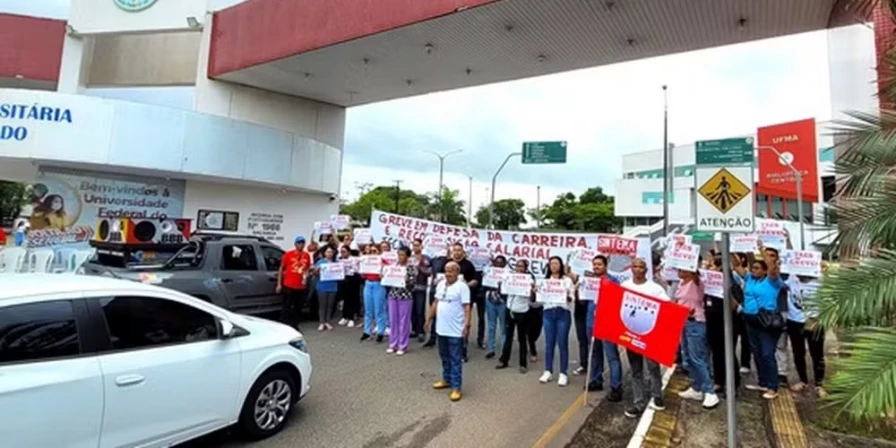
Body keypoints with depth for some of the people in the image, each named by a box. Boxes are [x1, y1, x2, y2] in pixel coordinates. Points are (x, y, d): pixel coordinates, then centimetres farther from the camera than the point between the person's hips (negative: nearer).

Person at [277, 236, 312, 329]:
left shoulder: (307, 256, 4)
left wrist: (306, 274, -2)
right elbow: (281, 269, 1)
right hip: (288, 286, -4)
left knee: (298, 308, 11)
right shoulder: (288, 254, -4)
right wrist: (279, 284, -2)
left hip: (301, 287, 4)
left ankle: (294, 325, 23)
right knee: (287, 308, 1)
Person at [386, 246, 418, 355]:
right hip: (393, 295, 5)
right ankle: (393, 344, 22)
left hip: (405, 296, -4)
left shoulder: (411, 267, -6)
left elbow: (412, 281, -12)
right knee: (393, 320, 10)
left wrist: (403, 278, -22)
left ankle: (403, 346, 15)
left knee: (404, 321, 4)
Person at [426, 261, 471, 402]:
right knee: (444, 357, 20)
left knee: (455, 360, 1)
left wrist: (467, 325, -21)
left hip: (456, 330, -7)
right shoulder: (441, 285, 8)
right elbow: (436, 303, 16)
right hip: (441, 328, 7)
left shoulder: (462, 286, -13)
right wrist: (429, 318, 16)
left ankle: (456, 387, 8)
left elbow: (466, 307, -15)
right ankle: (446, 380, 36)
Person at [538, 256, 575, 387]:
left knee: (562, 343, 0)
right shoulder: (545, 280, 14)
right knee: (549, 343, 6)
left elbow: (572, 298, 0)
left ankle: (563, 374, 8)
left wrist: (567, 296, -22)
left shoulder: (567, 280, 6)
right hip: (548, 313, 3)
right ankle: (548, 372, 15)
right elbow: (541, 297, 11)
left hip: (563, 313, -3)